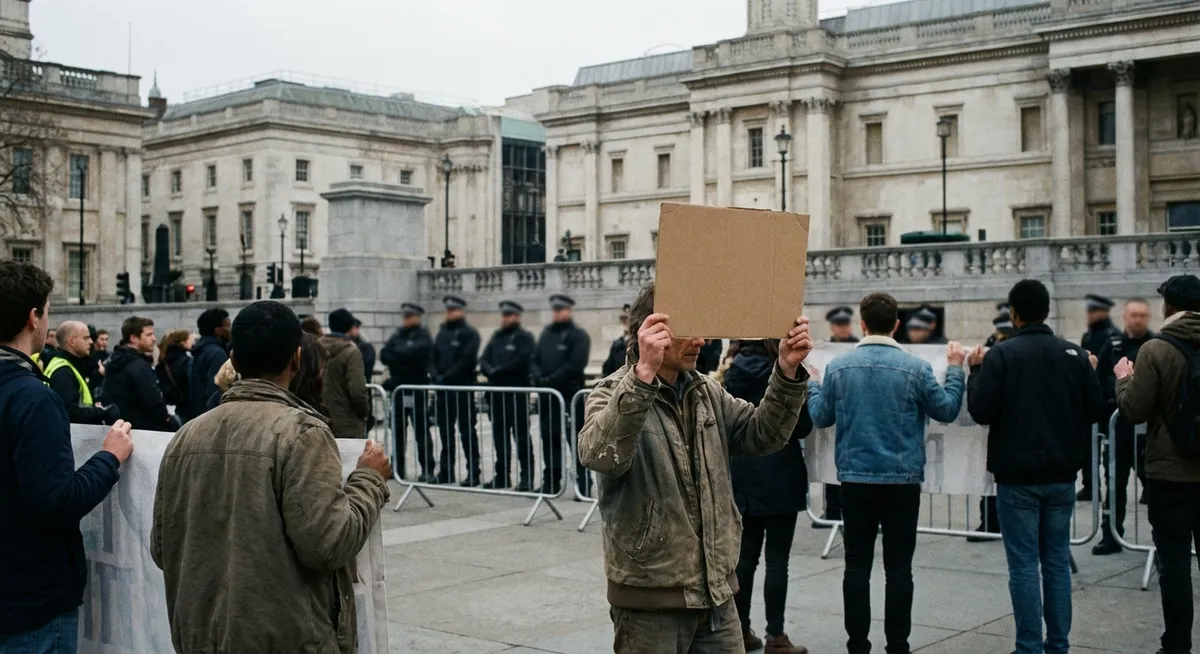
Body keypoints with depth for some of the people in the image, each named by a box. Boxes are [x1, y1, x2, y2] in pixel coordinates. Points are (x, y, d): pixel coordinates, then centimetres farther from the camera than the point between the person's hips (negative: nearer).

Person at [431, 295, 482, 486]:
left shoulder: (470, 333, -3)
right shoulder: (442, 333, 18)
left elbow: (467, 361, -14)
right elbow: (433, 359, 14)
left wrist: (446, 377, -16)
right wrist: (436, 376, -5)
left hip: (463, 388, -7)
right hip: (442, 390, 7)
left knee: (467, 431, -4)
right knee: (445, 431, 10)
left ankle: (473, 474, -1)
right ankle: (446, 472, 17)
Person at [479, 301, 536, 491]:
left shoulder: (525, 337, -1)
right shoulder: (496, 336, 17)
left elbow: (520, 362, -15)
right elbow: (484, 360, 9)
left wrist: (497, 371, -13)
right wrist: (491, 372, -11)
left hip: (517, 392, -6)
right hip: (496, 392, 7)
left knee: (521, 435, -5)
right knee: (499, 434, 10)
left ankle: (526, 478, -2)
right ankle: (502, 476, 18)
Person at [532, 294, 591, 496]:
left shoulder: (579, 336, -3)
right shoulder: (546, 334, 18)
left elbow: (575, 365, -14)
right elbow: (536, 360, 13)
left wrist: (551, 380, -17)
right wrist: (539, 378, -7)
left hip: (570, 395, -6)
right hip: (547, 396, 7)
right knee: (549, 438, 10)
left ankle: (584, 485, 0)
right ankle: (551, 483, 18)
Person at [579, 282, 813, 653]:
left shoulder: (707, 392, 11)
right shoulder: (616, 394, -10)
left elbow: (762, 435, 3)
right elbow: (599, 456, -31)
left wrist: (787, 373, -13)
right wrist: (643, 374, -43)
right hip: (651, 595, -6)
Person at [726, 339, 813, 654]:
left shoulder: (735, 371, 3)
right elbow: (802, 426, -8)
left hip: (743, 476, 5)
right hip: (780, 476, -5)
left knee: (745, 556, 11)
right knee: (777, 559, 0)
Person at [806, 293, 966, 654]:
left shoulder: (838, 366, -3)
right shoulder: (916, 367, -8)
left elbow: (821, 417, 7)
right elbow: (948, 410, 4)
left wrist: (810, 384, 25)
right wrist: (955, 369, 18)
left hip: (855, 479, 1)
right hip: (902, 480, -1)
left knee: (857, 565, 7)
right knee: (898, 567, 6)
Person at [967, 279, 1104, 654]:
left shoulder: (1001, 355, -11)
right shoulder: (1075, 354, 1)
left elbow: (981, 411, -12)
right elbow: (1095, 410, 2)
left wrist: (976, 371, 3)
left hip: (1017, 476, -4)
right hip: (1061, 475, 4)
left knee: (1024, 564, 1)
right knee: (1057, 560, 12)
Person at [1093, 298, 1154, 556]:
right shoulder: (1112, 348, 6)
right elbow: (1099, 385, 4)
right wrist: (1100, 419, -1)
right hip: (1117, 424, 3)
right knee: (1115, 482, 8)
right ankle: (1111, 536, 16)